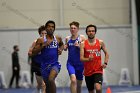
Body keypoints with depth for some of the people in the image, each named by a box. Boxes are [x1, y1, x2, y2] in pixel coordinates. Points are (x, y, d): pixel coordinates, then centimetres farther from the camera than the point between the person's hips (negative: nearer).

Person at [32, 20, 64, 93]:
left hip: (55, 64, -1)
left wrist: (61, 49, 5)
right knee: (47, 85, 12)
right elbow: (33, 52, -8)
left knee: (51, 80, -29)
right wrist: (43, 45, -18)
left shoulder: (58, 39, 4)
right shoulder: (41, 40, -4)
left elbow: (62, 44, 27)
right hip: (45, 65, 1)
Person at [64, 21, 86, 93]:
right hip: (70, 63, 0)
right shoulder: (67, 38, 7)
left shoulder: (82, 38, -2)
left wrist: (79, 46, -21)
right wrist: (64, 47, 2)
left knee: (79, 83, 12)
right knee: (73, 80, -22)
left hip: (79, 63, 0)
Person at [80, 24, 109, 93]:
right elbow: (81, 58, -9)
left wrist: (105, 63, -1)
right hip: (88, 71, 1)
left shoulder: (100, 42, 2)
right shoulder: (83, 44, -2)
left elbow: (106, 53, 14)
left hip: (98, 70, -1)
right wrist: (88, 59, -29)